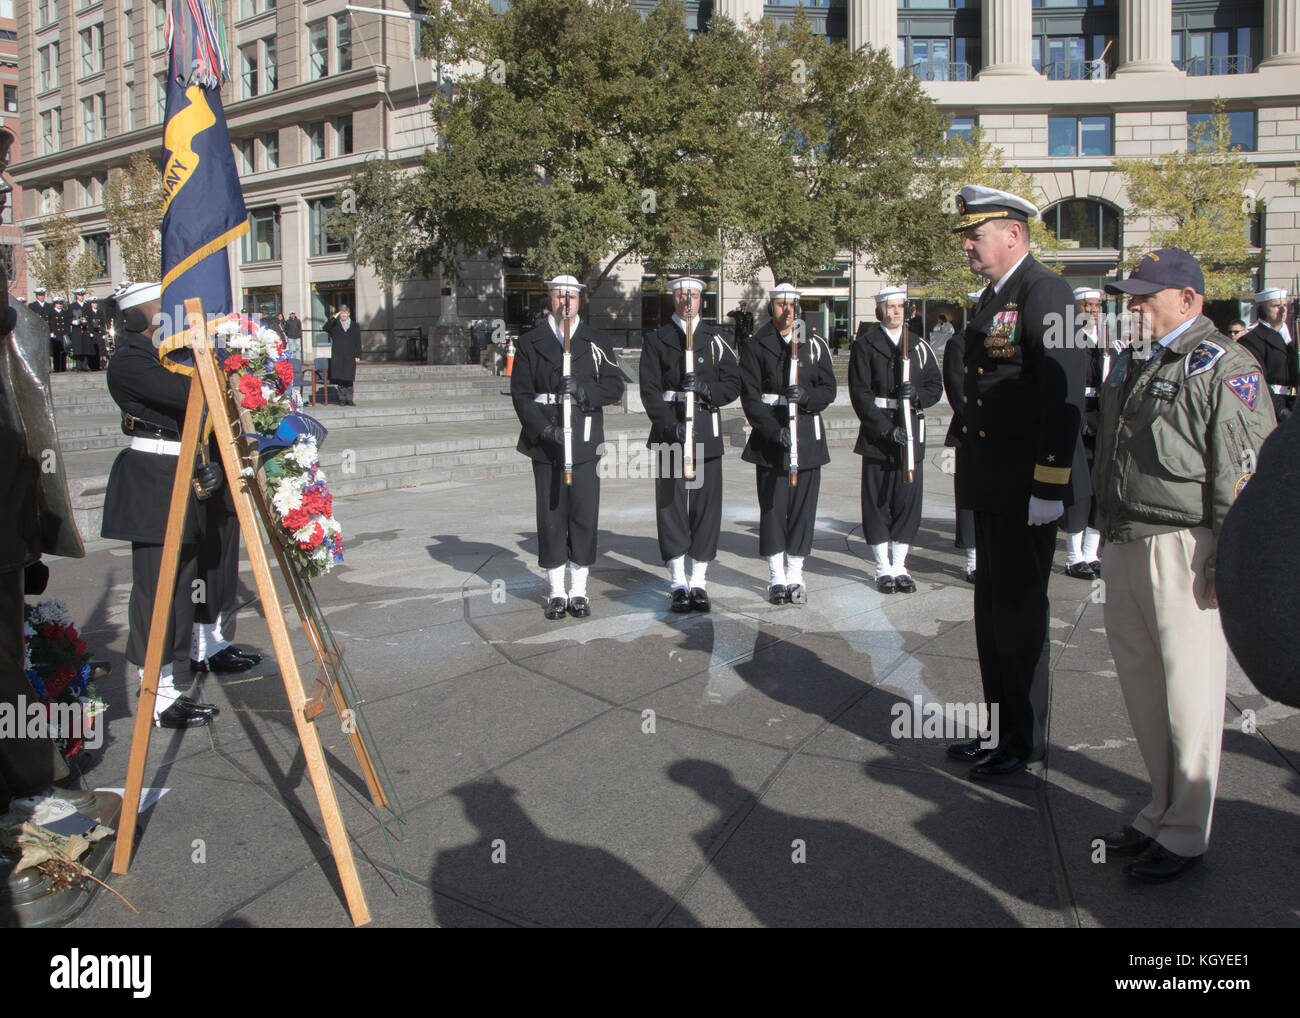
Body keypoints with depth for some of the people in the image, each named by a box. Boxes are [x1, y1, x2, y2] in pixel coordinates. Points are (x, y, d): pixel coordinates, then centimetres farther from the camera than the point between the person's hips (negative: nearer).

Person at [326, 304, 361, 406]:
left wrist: (358, 355, 2)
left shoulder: (354, 326, 12)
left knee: (349, 378, 0)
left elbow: (358, 342, 10)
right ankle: (342, 399, 3)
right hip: (337, 356, -1)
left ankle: (349, 399, 5)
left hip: (350, 356, 1)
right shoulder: (334, 325, 9)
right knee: (340, 378, -2)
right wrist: (334, 318, -17)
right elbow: (326, 328, -11)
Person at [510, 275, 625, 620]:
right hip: (546, 440, 0)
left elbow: (614, 387, 3)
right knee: (550, 514, 3)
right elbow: (521, 393, 0)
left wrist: (584, 391, -16)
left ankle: (579, 591, 13)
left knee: (585, 513, 1)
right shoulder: (530, 342, 6)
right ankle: (557, 592, 14)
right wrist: (544, 428, -14)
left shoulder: (596, 342, 9)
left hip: (585, 439, 0)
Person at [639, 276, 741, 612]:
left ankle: (698, 582, 9)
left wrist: (707, 389, -13)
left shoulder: (714, 338, 12)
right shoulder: (656, 339, 7)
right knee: (671, 503, -1)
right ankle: (677, 583, 9)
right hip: (669, 427, -1)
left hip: (707, 429, 1)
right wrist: (671, 427, -14)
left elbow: (733, 384, 8)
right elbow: (650, 390, -2)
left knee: (706, 503, 0)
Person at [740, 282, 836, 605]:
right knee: (772, 507, 0)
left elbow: (829, 390, 7)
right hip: (770, 436, -2)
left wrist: (807, 396, -15)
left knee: (803, 504, 2)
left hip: (808, 435, 2)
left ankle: (795, 576, 13)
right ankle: (777, 579, 12)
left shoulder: (815, 346, 10)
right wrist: (774, 430, -16)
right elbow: (750, 397, -4)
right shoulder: (755, 346, 3)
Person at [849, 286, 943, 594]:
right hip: (877, 434, -3)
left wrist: (917, 394, -11)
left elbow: (936, 387, 12)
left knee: (908, 499, 4)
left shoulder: (919, 346, 12)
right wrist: (885, 428, -15)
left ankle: (899, 566, 16)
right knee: (878, 502, 1)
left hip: (911, 433, 3)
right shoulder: (864, 345, 1)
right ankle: (884, 568, 11)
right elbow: (860, 394, -6)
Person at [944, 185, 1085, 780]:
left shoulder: (1045, 294, -12)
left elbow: (1064, 396, -19)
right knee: (992, 608, 15)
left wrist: (1049, 487, -22)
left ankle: (1025, 742, 14)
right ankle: (998, 725, 28)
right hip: (989, 486, 9)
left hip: (1025, 490, -9)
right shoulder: (992, 298, 17)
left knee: (1020, 609, 0)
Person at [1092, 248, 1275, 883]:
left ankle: (1185, 835, 14)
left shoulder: (1224, 367, -9)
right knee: (1139, 677, 15)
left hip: (1183, 549, -8)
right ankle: (1162, 812, 30)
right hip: (1124, 545, 9)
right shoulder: (1135, 365, 18)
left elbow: (1247, 473, -15)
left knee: (1189, 689, 0)